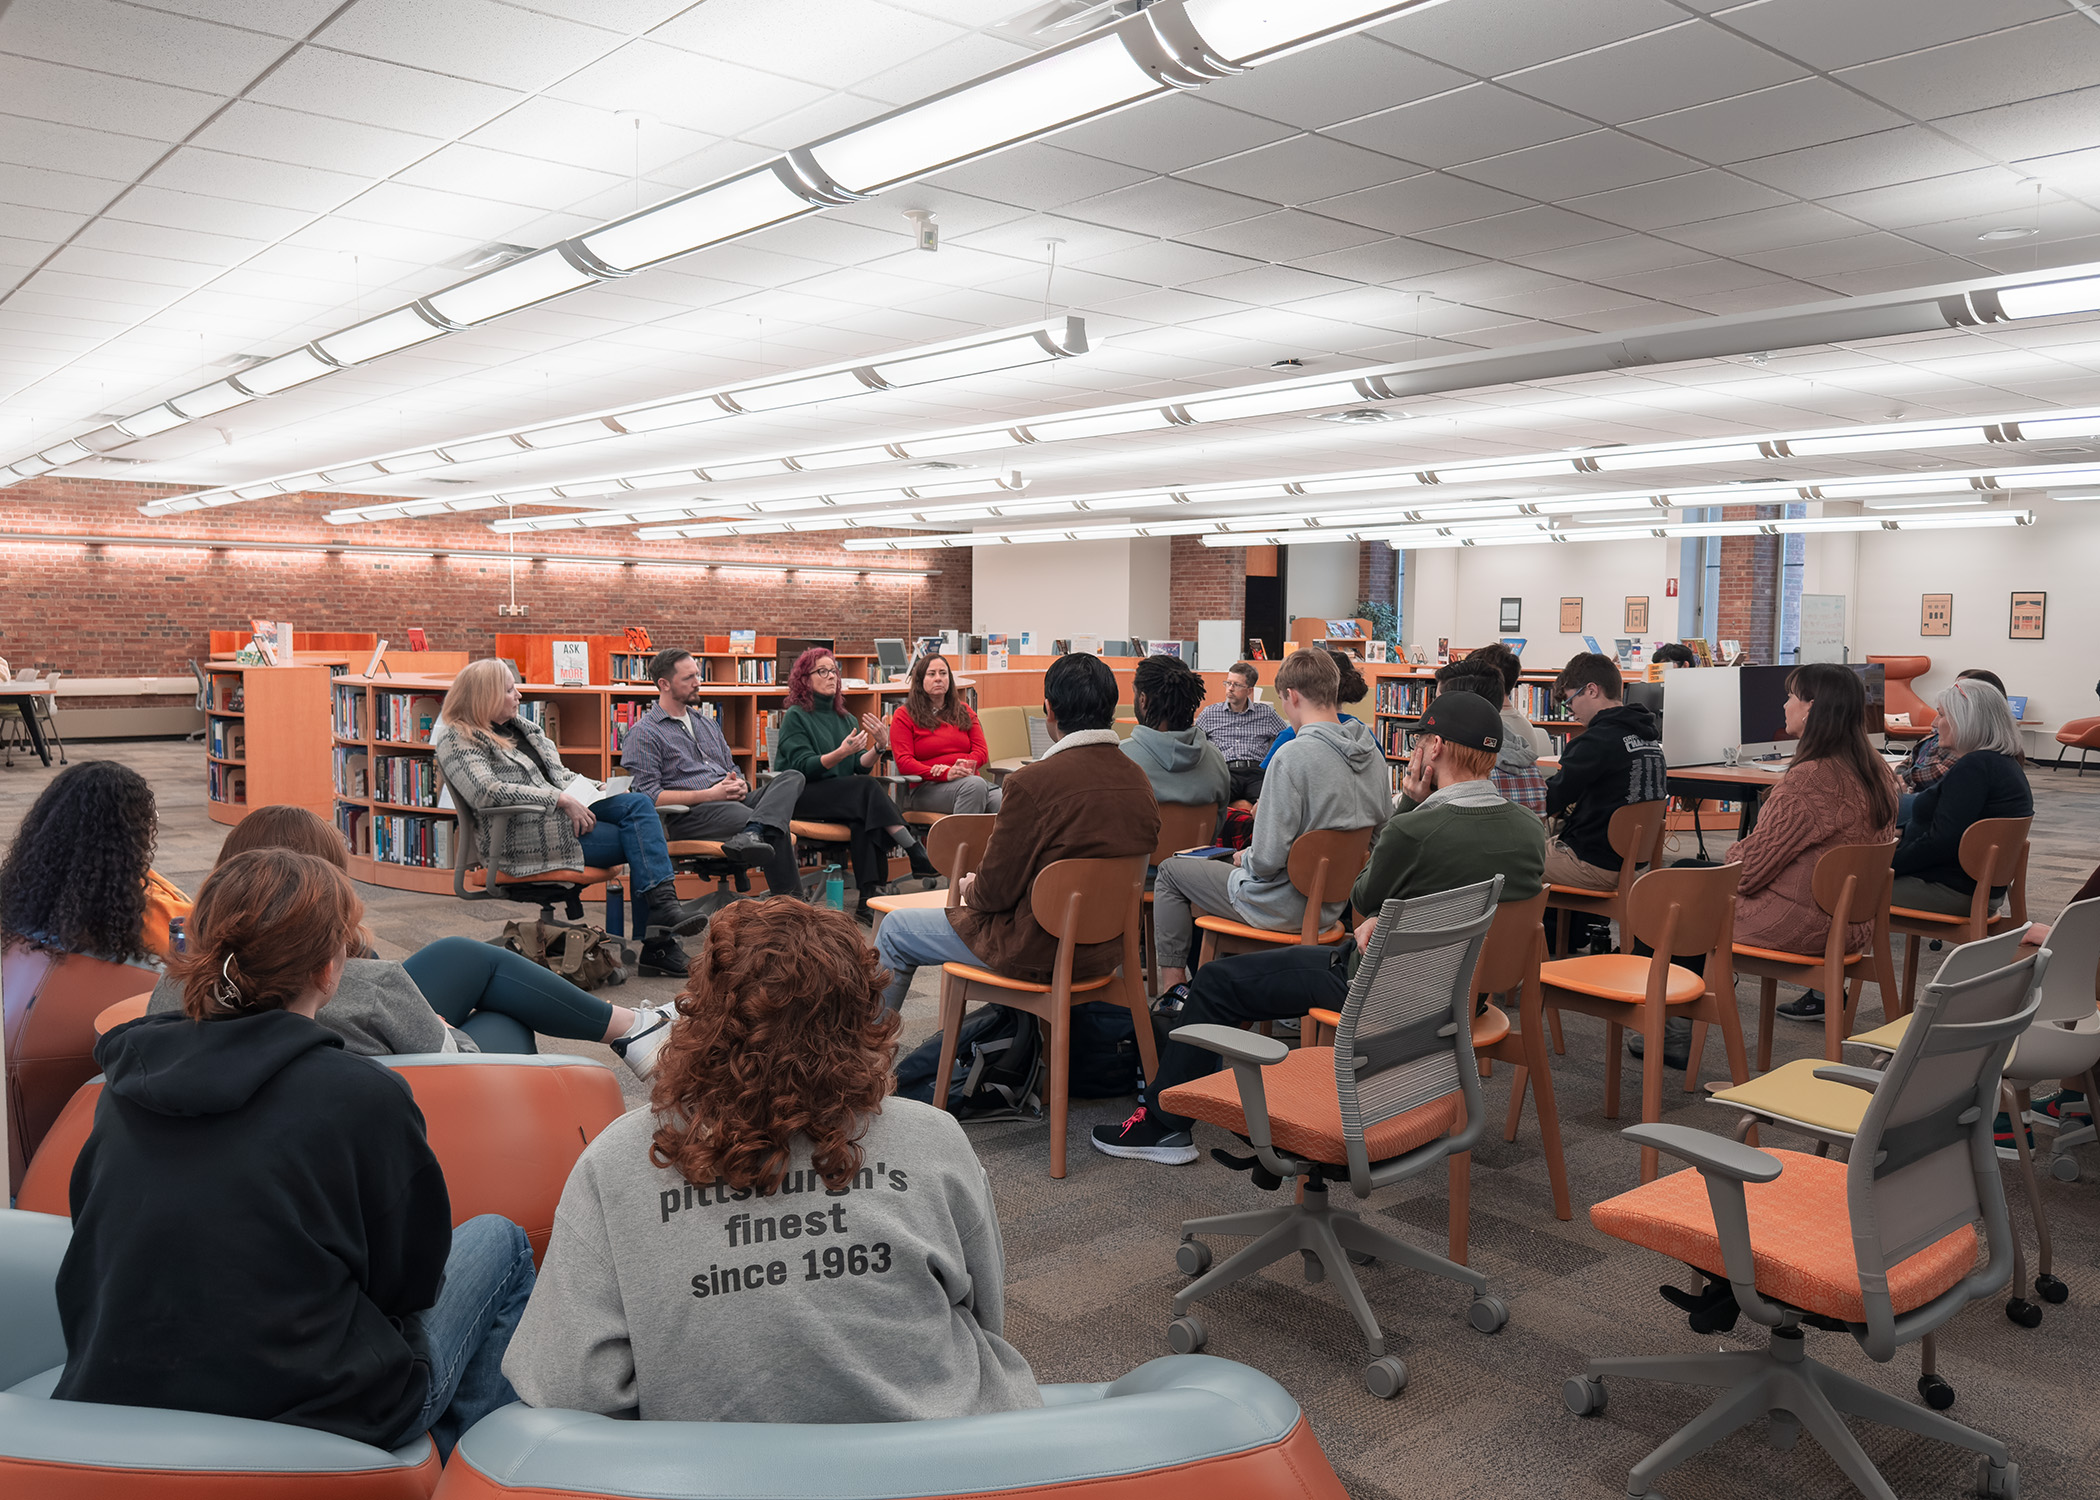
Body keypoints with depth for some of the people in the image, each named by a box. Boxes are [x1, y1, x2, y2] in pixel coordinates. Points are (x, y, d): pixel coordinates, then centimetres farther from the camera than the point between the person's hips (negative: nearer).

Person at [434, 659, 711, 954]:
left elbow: (561, 775, 27)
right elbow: (487, 792, -20)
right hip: (522, 834, -8)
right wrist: (560, 800, -23)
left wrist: (603, 790, 7)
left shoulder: (519, 726, 23)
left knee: (638, 804, -18)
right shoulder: (456, 739, -4)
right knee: (639, 842, -20)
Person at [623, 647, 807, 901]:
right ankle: (789, 901, -34)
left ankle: (751, 834, -48)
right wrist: (709, 795, -16)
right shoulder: (643, 734, 2)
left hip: (733, 803, 8)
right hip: (688, 814, -8)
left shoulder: (707, 723, 27)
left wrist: (740, 785, 1)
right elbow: (649, 796, -9)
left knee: (792, 777, -23)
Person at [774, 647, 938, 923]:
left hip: (843, 797, 5)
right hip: (801, 796, -5)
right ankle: (917, 854, -33)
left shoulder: (844, 718, 18)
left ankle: (870, 895, -38)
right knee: (867, 788, -30)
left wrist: (879, 747, -11)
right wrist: (841, 753, -27)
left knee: (864, 815, -31)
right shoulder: (795, 716, 0)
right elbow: (803, 766, -13)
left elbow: (861, 767, 9)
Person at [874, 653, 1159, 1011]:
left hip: (1041, 954, -7)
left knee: (895, 931, 13)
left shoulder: (1033, 782, -25)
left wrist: (969, 890, 7)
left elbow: (995, 890, -18)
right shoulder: (1139, 780, -5)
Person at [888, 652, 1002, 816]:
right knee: (975, 784, -39)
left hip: (969, 779, 4)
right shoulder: (904, 715, 8)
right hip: (926, 788, -4)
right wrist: (946, 774, -19)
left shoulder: (964, 711, 23)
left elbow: (982, 751, 13)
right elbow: (904, 762, -4)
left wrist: (962, 767, -11)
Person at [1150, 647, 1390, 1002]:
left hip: (1284, 907, -8)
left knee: (1171, 870, 14)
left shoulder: (1293, 756, -26)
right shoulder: (1373, 754, -3)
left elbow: (1268, 857, -27)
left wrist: (1245, 857, -3)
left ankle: (1172, 985, 17)